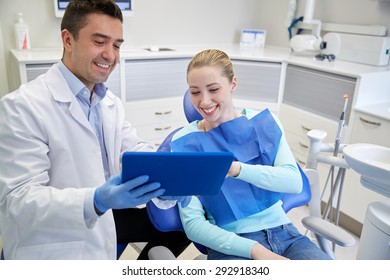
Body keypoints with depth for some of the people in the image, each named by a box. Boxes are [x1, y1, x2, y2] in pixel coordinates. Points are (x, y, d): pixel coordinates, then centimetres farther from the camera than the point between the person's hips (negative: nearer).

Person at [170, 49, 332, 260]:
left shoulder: (264, 121, 4)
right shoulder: (184, 142, -4)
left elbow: (294, 181, -7)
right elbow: (192, 223, -7)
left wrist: (237, 169, -23)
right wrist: (255, 250, -18)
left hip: (282, 231, 2)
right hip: (231, 243, -2)